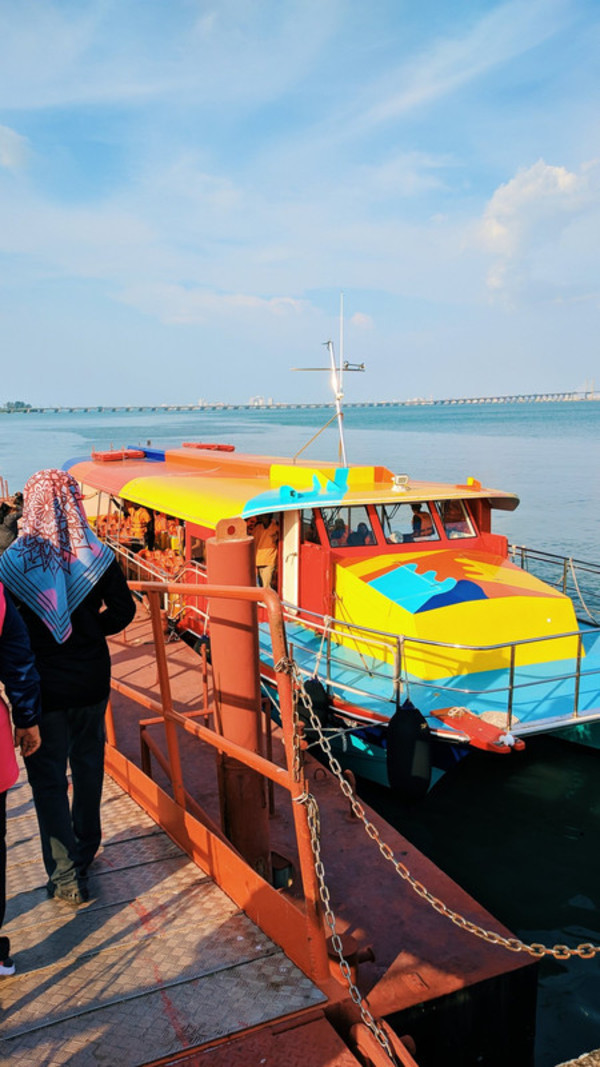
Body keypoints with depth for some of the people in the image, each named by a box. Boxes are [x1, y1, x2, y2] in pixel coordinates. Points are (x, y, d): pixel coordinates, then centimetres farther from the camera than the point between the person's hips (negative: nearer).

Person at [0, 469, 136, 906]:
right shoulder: (97, 555, -10)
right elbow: (123, 611, -3)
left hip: (41, 687, -2)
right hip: (91, 681, 3)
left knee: (48, 779, 10)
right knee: (88, 767, 21)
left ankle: (66, 876, 14)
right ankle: (85, 850, 40)